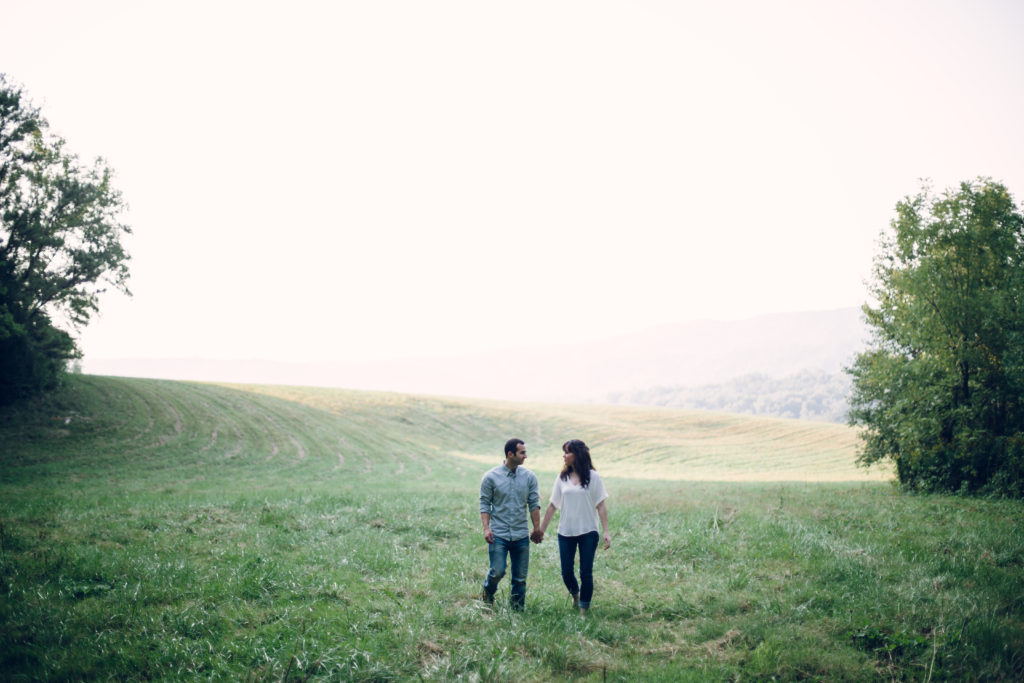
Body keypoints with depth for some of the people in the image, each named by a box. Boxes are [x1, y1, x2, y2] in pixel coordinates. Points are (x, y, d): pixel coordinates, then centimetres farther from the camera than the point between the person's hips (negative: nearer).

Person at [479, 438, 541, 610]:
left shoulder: (529, 477, 4)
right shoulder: (491, 477, -3)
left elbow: (534, 504, 7)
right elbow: (485, 504, 0)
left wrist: (537, 529, 5)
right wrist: (486, 528, -10)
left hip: (521, 535, 3)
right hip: (499, 534, -3)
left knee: (520, 578, 5)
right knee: (498, 571, -10)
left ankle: (517, 610, 19)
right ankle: (488, 592, 22)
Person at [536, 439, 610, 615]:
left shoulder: (592, 477, -4)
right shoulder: (562, 478, 4)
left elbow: (601, 506, -4)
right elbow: (552, 506, 8)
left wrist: (606, 532, -9)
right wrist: (541, 530, 9)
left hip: (588, 533, -3)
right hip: (566, 532, 3)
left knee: (586, 573, 1)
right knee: (566, 572, 8)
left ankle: (584, 610, 15)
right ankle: (575, 594, 38)